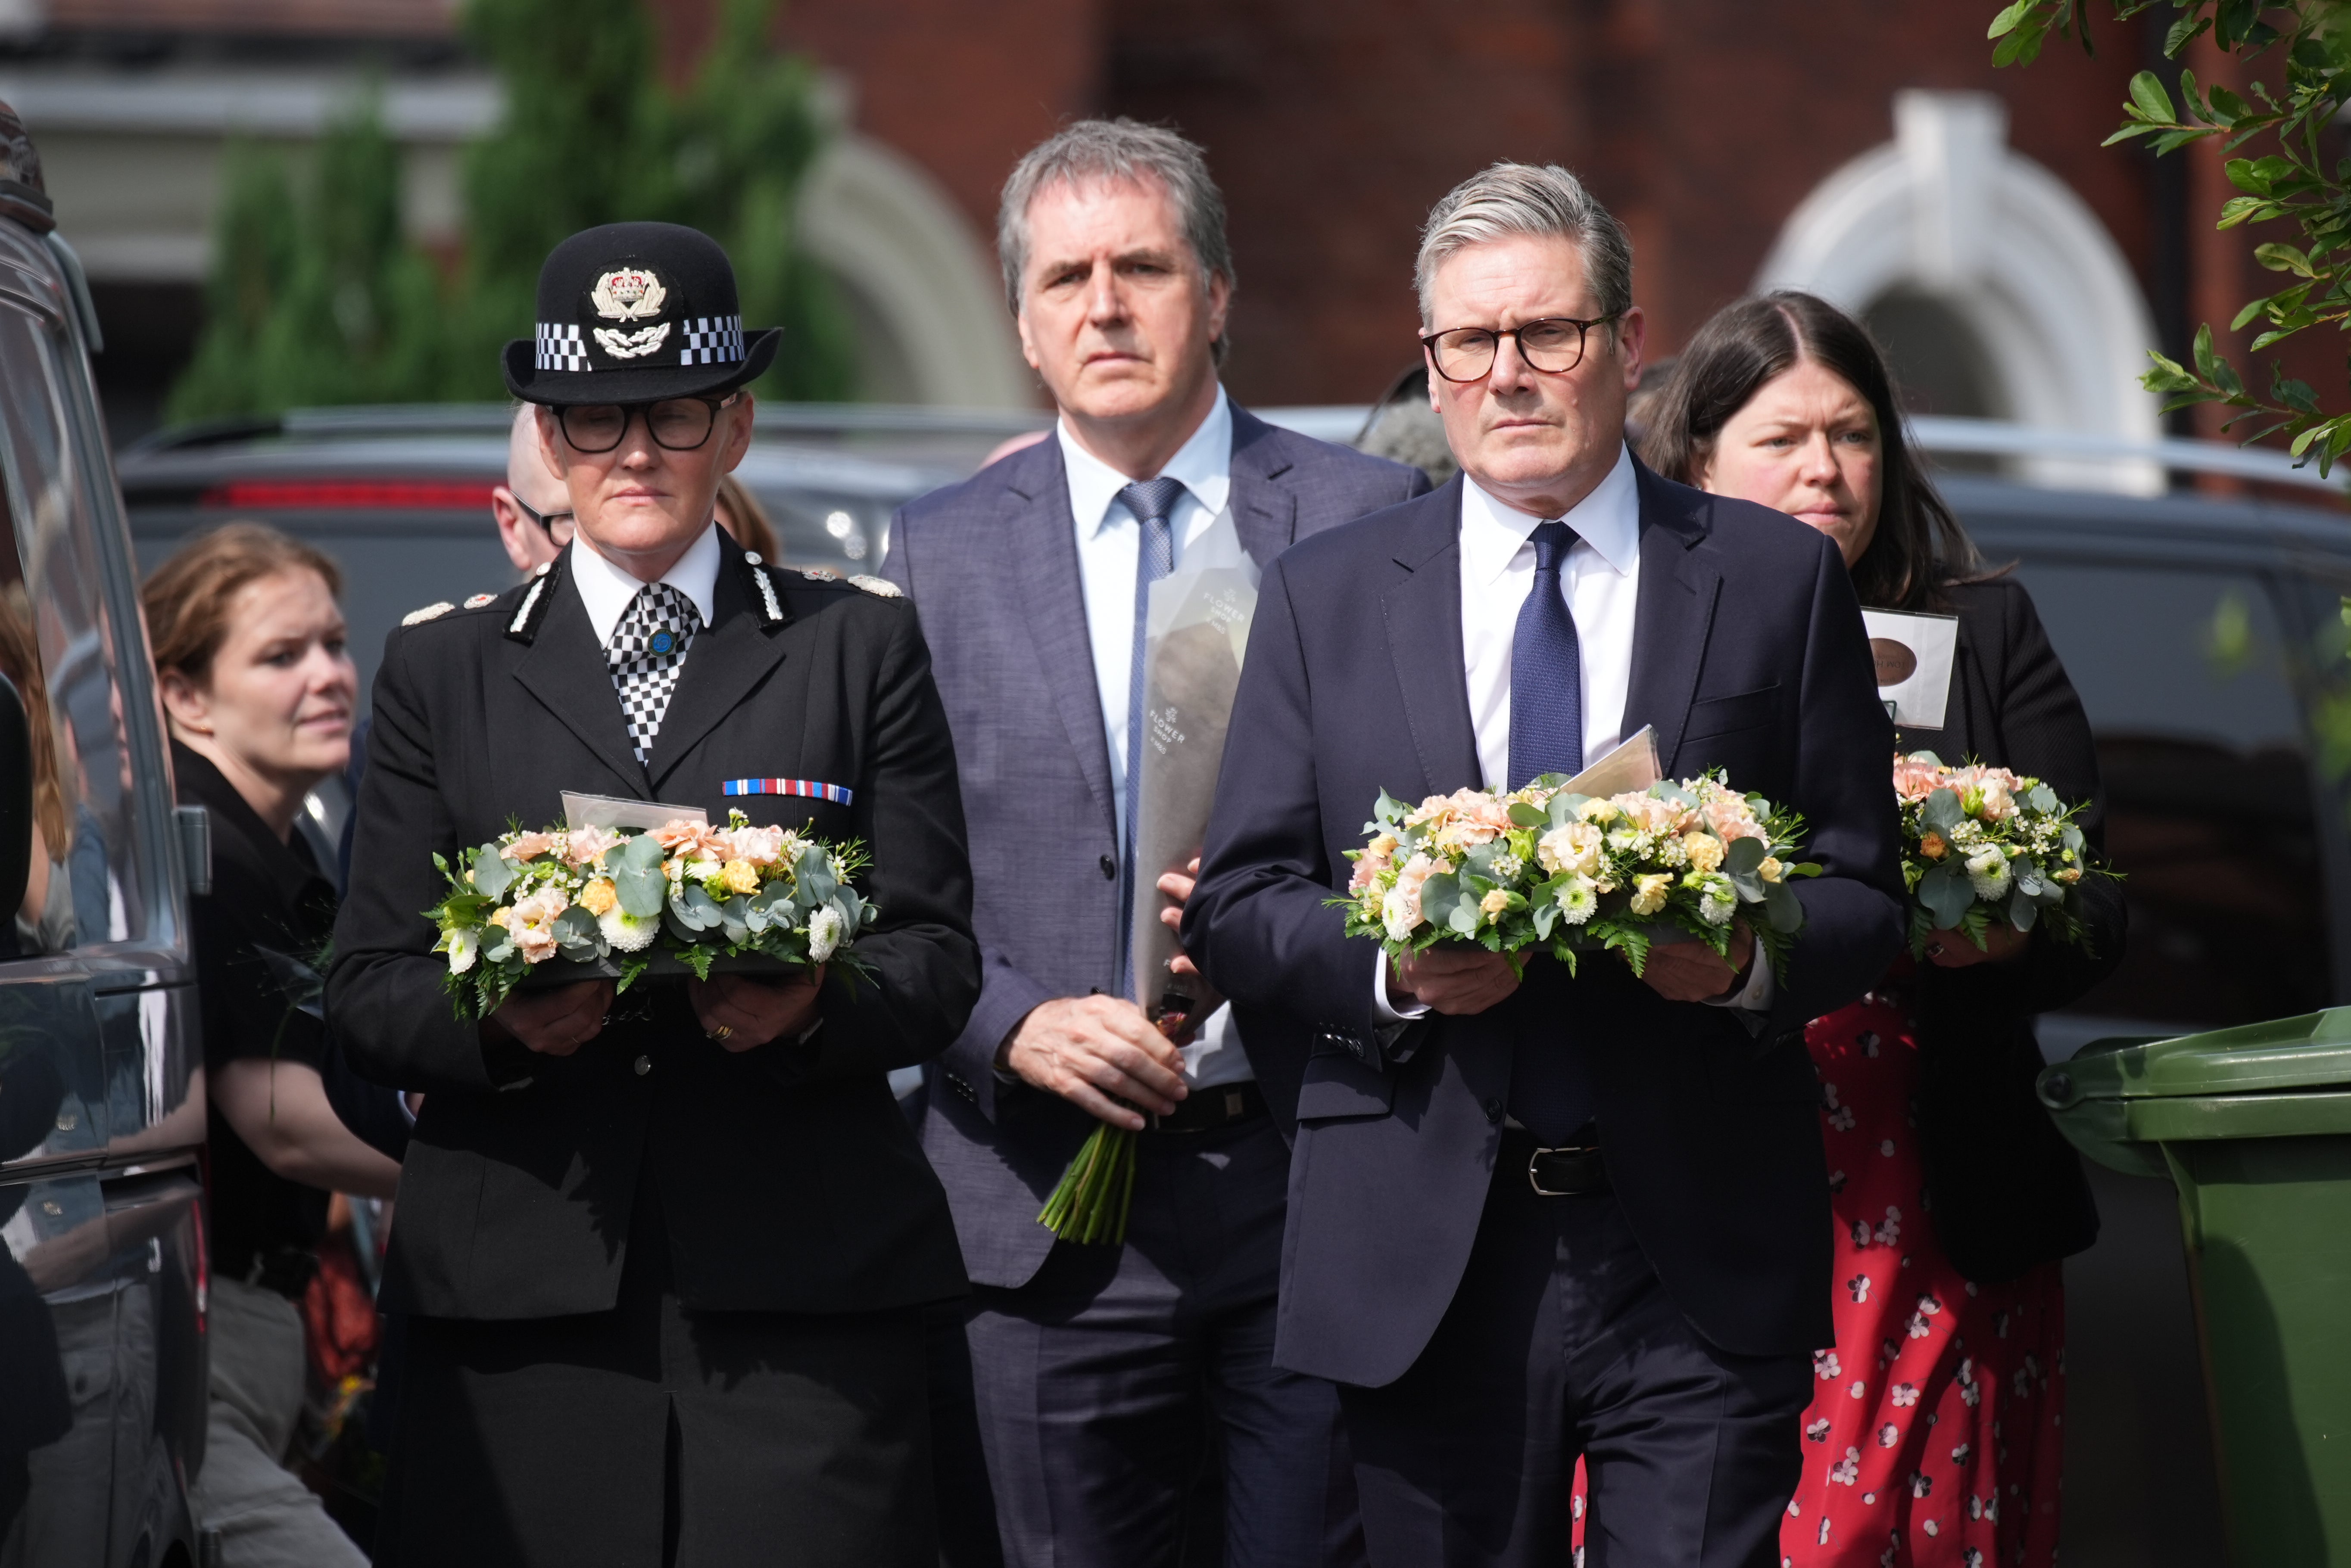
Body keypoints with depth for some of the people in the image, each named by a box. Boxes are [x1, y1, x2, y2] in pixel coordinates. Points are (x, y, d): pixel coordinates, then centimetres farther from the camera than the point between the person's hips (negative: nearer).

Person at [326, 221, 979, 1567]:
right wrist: (501, 1022, -11)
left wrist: (816, 1005, -14)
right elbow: (369, 989, 10)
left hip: (802, 1297, -1)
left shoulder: (864, 646, 13)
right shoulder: (442, 671, 16)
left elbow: (941, 959, 8)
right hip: (520, 1291, 1)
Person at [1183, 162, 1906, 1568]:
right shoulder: (1326, 597, 10)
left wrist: (1750, 962, -14)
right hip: (1427, 1266, 1)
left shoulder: (1779, 580, 8)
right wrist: (1391, 970, -12)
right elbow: (1237, 904, 7)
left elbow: (1866, 897, 7)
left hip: (1700, 1255, -1)